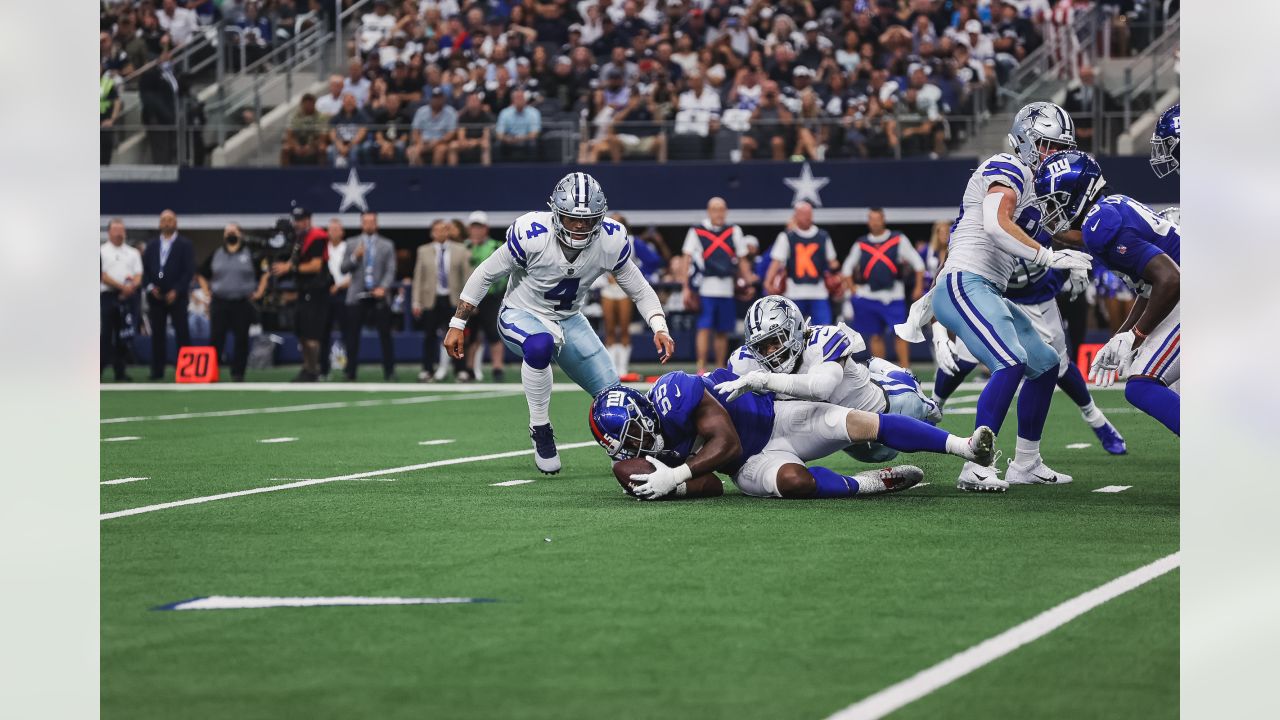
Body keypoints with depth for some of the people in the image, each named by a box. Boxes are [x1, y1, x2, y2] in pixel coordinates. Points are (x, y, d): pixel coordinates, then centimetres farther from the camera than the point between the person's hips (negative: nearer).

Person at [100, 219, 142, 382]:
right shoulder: (101, 252, 4)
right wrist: (121, 287, -13)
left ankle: (120, 371, 6)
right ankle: (98, 370, -6)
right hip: (108, 296, -3)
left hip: (128, 297, 3)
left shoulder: (133, 253, 17)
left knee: (123, 336, 3)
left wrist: (133, 285, -13)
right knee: (106, 334, -8)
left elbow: (138, 276, 10)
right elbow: (103, 276, -4)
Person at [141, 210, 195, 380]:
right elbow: (145, 270, 11)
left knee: (182, 334, -5)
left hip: (176, 296, -3)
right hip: (155, 296, 3)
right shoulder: (151, 246, 14)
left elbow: (189, 270, -5)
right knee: (157, 334, 2)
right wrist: (150, 287, -5)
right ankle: (157, 371, 5)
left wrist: (176, 291, -13)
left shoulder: (184, 245, 2)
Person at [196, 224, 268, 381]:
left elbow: (265, 273, 9)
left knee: (241, 339, 0)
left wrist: (259, 292, 1)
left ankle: (238, 373, 8)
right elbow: (201, 275, 21)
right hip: (219, 303, 2)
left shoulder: (250, 256, 4)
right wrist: (206, 291, 10)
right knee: (216, 339, -2)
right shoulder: (215, 255, 11)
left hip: (242, 303, -2)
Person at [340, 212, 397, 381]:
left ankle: (389, 372, 1)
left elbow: (390, 271, 2)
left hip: (379, 296, -1)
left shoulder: (387, 245, 9)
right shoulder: (352, 244, 11)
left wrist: (383, 288, -14)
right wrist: (355, 257, -12)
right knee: (352, 336, -1)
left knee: (385, 335, -4)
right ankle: (350, 373, 4)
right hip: (357, 296, 1)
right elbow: (343, 268, 6)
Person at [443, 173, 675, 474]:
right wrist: (457, 325, -9)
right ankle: (540, 430, -21)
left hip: (569, 320, 4)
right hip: (521, 314, -4)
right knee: (539, 345, -40)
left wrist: (660, 328, -21)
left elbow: (640, 290, -4)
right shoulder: (531, 235, -28)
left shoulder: (611, 242, -18)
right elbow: (485, 274, -14)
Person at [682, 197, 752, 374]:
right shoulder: (696, 231, 2)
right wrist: (686, 288, -4)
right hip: (705, 288, -3)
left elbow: (742, 260, 15)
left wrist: (749, 280, 7)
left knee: (723, 331, 8)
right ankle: (701, 369, -10)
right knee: (704, 328, -10)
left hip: (726, 288, 3)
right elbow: (687, 260, 1)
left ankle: (720, 369, 16)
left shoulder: (734, 231, 12)